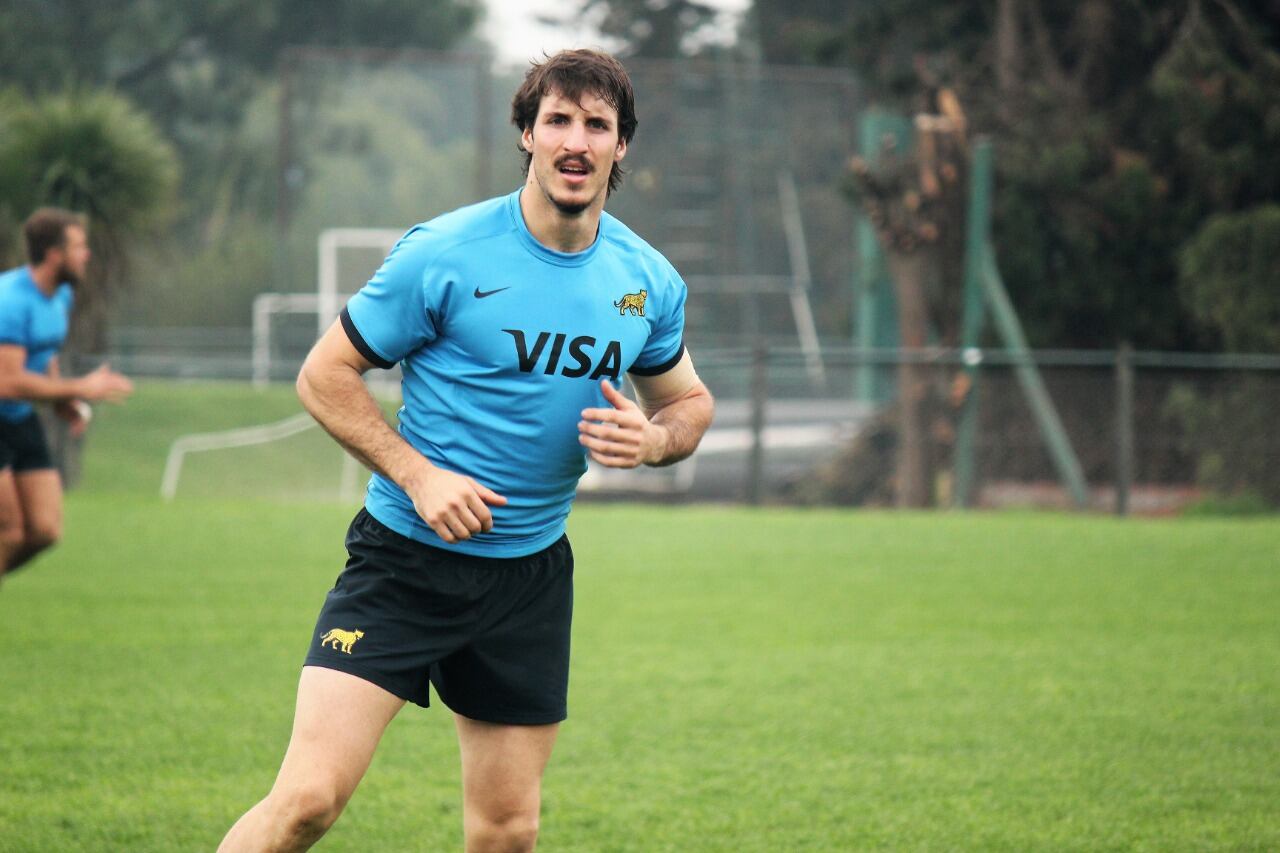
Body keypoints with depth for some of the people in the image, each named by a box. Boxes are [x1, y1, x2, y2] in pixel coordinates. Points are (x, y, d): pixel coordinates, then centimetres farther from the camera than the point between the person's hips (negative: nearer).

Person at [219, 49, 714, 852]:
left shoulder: (650, 282, 2)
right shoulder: (443, 256, -12)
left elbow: (691, 400, 18)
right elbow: (324, 374, -5)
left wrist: (655, 439, -6)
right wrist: (417, 475, -17)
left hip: (531, 574, 4)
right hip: (406, 557, -4)